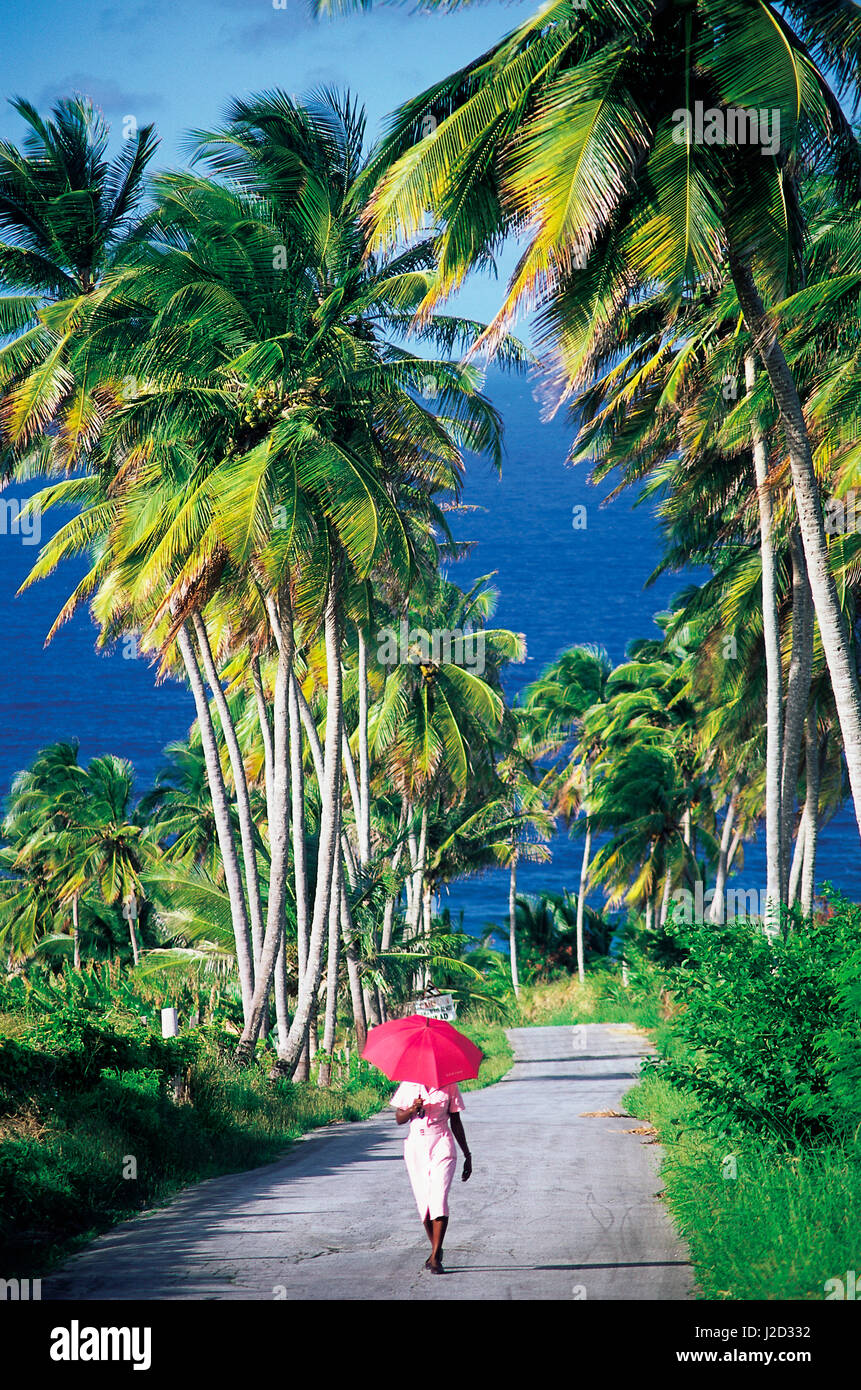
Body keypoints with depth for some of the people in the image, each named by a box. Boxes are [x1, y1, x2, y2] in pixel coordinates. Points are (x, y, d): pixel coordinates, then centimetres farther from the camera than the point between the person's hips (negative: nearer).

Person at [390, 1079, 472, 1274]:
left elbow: (456, 1122, 10)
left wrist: (467, 1155, 13)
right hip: (416, 1146, 2)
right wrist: (412, 1109, -16)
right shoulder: (409, 1085, 5)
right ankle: (436, 1249, 22)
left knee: (439, 1199, -14)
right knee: (423, 1201, 2)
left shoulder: (448, 1086, 3)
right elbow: (399, 1119, 7)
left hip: (441, 1146, -2)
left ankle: (435, 1257, -14)